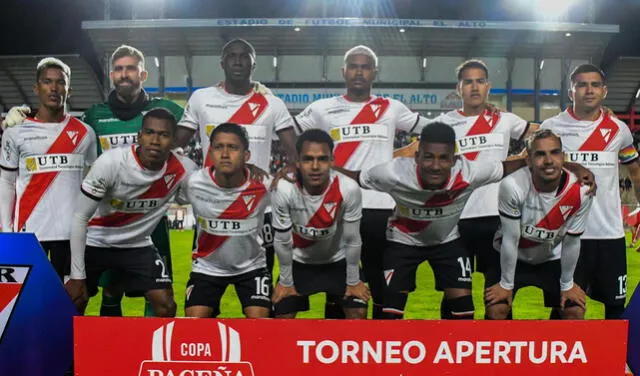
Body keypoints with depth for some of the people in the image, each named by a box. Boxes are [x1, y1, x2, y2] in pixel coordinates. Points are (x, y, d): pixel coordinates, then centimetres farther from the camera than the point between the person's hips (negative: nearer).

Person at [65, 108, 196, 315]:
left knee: (166, 306, -9)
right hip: (94, 242, -2)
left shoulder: (184, 170, -20)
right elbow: (80, 218, -19)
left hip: (137, 246, 2)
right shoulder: (110, 162, -27)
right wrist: (77, 275, -18)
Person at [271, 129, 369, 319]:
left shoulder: (348, 189, -32)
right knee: (283, 316, 0)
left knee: (358, 313, -5)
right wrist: (286, 282, -5)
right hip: (299, 261, 0)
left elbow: (352, 240, -16)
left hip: (337, 259, 0)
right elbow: (282, 242, -17)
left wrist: (353, 281, -6)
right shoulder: (284, 190, -33)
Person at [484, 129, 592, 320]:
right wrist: (506, 284, -13)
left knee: (576, 312, 1)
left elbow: (571, 242, -10)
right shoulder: (513, 186, -34)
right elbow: (511, 239, -24)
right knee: (496, 311, -14)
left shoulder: (579, 191, -25)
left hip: (552, 259, 3)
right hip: (511, 257, -3)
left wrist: (567, 285, 0)